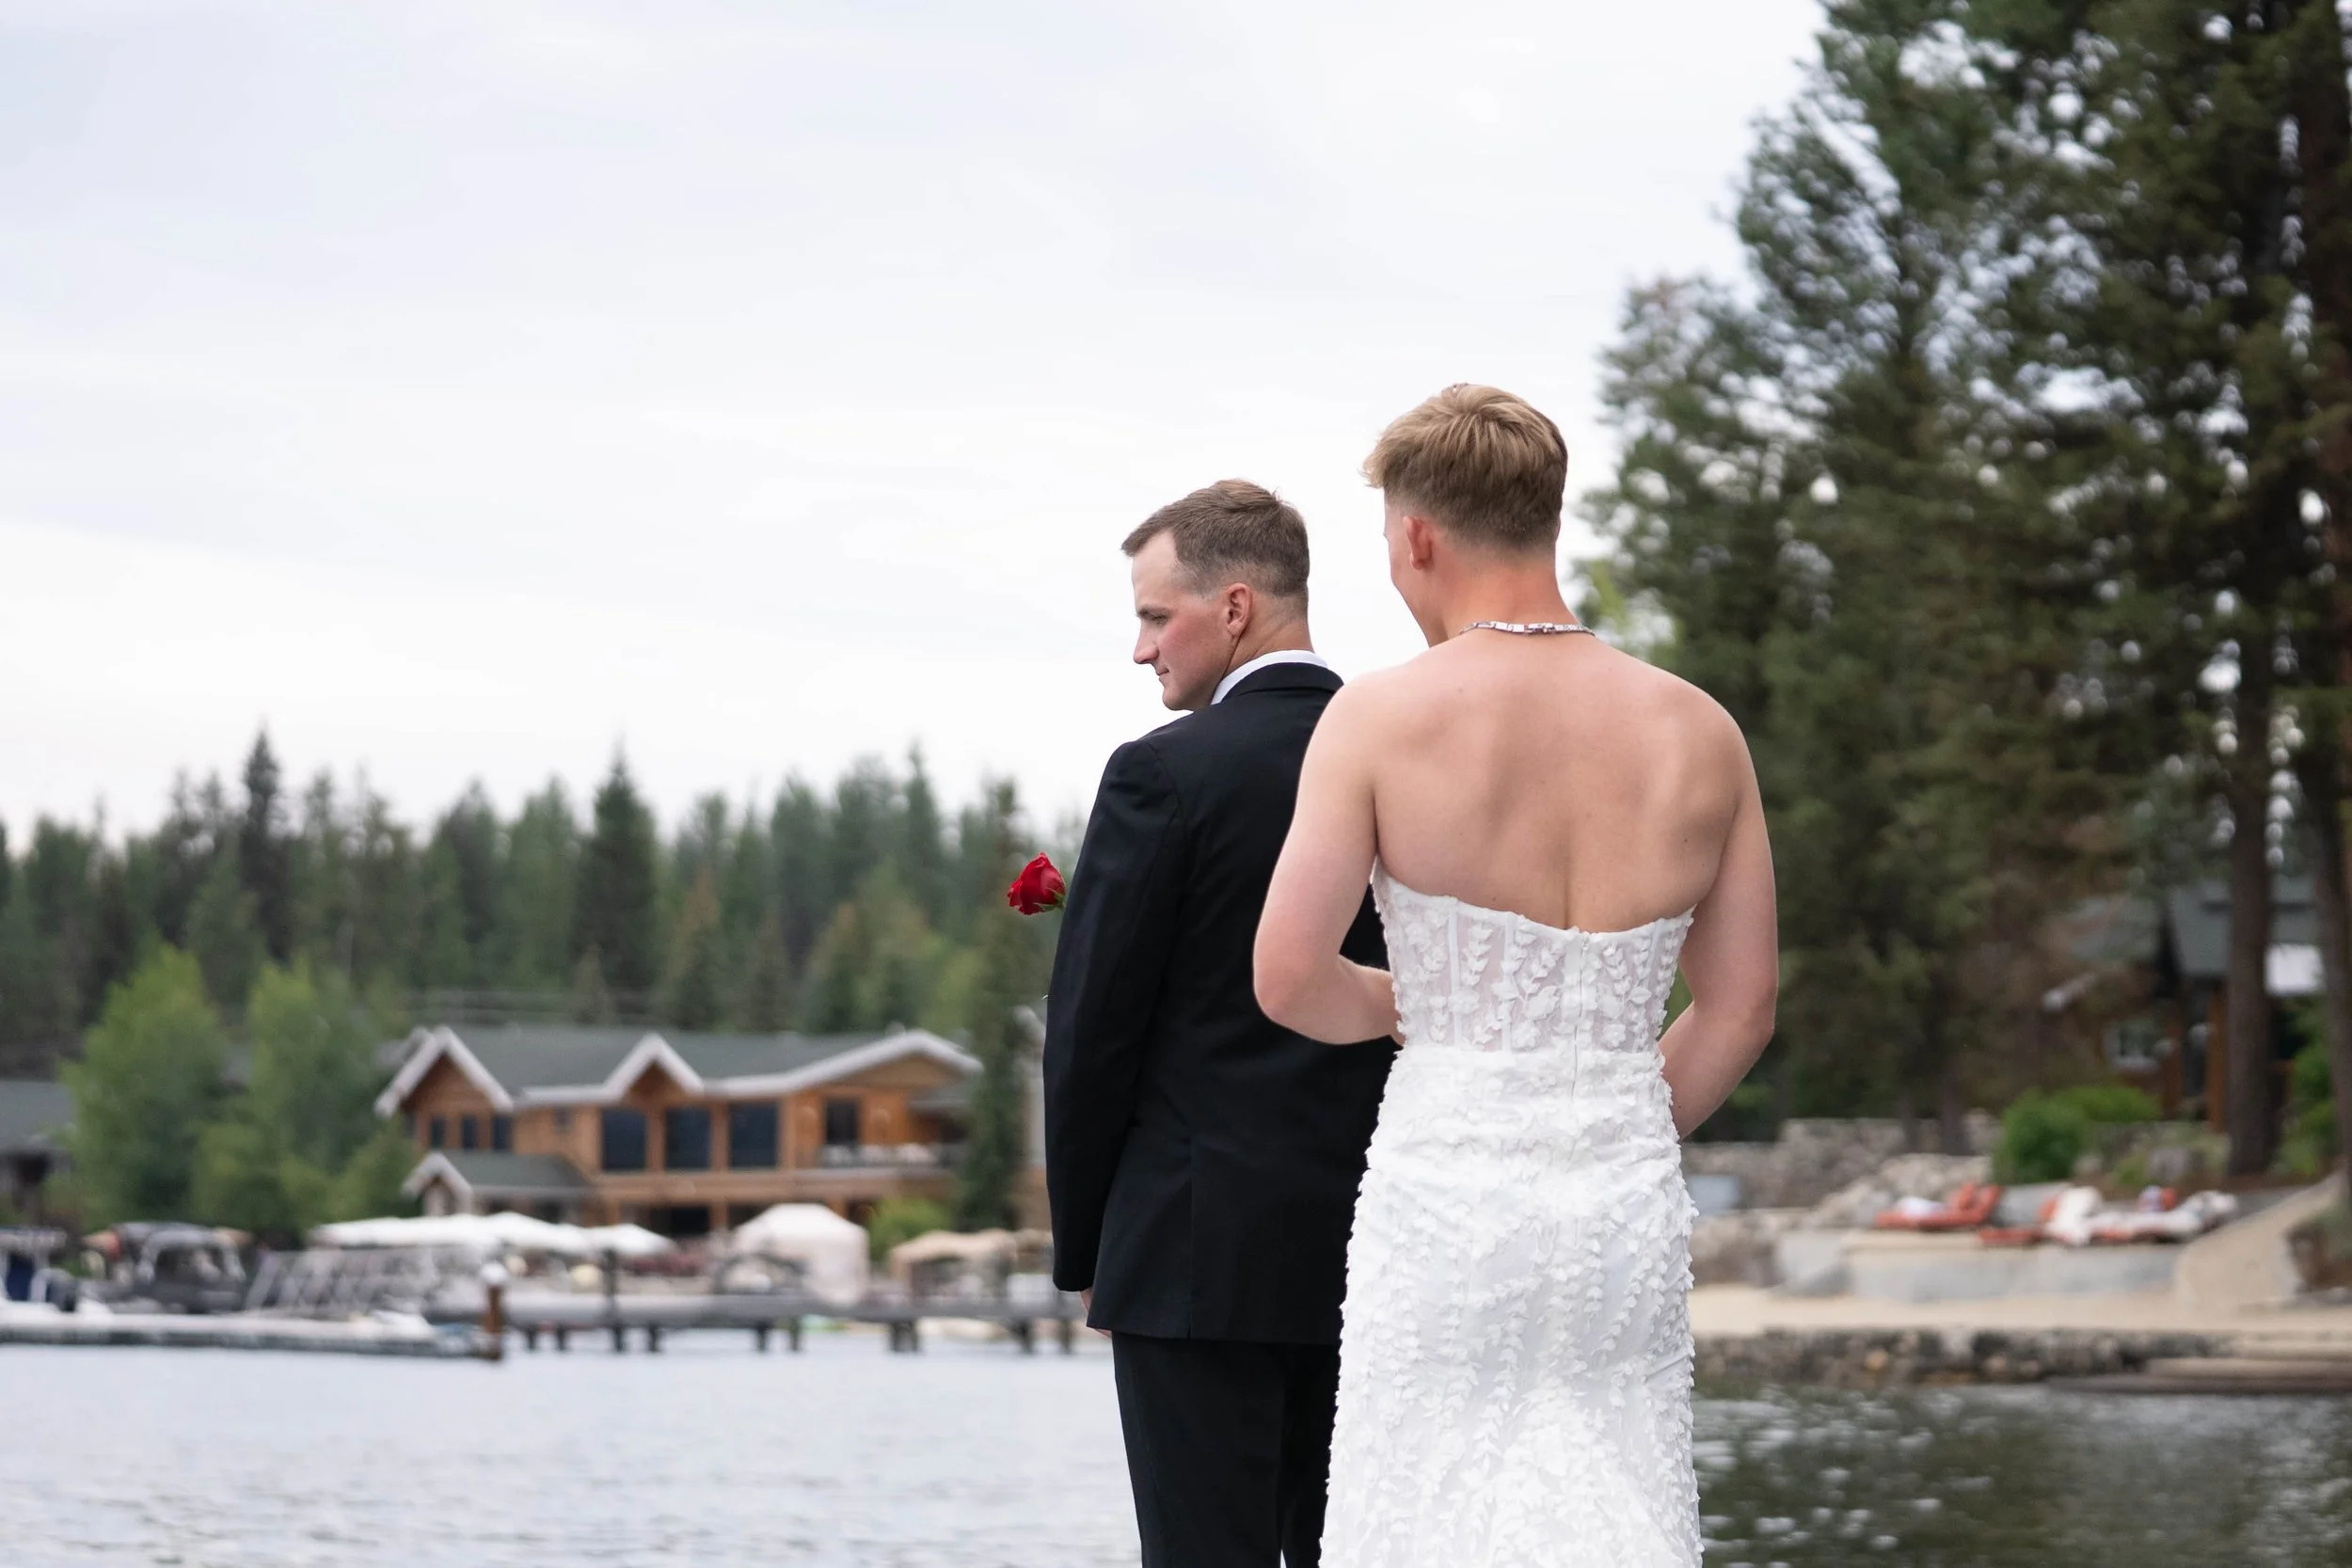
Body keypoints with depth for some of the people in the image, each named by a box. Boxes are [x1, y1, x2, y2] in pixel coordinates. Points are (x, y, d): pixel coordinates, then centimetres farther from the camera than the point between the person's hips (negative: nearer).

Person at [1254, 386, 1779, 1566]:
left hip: (1444, 1200, -3)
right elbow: (1742, 1005, 8)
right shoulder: (1698, 734, 4)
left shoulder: (1380, 719, -7)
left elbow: (1289, 980, -11)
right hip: (1630, 1205, 3)